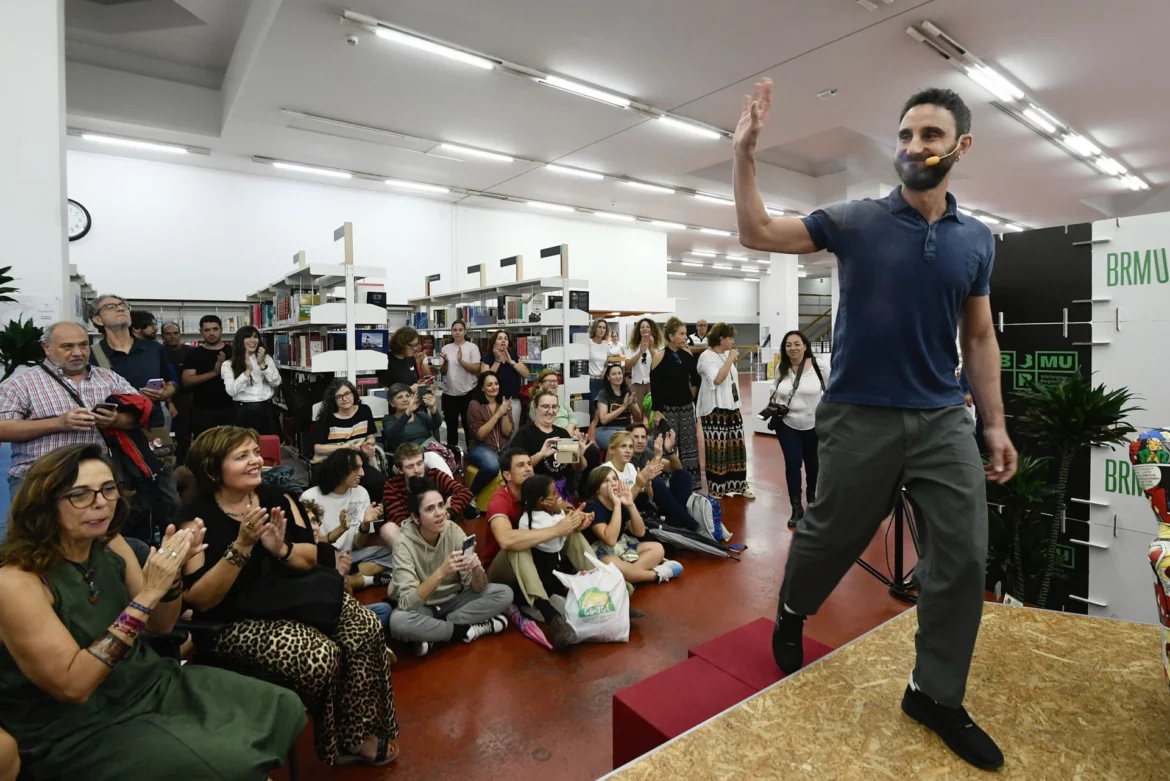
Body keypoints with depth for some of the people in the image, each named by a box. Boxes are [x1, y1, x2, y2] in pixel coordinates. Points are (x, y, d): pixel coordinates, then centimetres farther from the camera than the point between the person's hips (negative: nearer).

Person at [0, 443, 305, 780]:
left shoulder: (110, 545, 0)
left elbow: (160, 625, 6)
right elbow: (72, 685, -24)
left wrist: (172, 571, -13)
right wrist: (147, 595, -28)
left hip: (148, 683, 7)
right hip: (79, 729, -6)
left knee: (283, 708, -3)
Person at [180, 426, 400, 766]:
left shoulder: (277, 498, 1)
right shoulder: (198, 520, -12)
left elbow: (310, 556, 3)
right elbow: (199, 600, -17)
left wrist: (281, 548, -18)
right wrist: (242, 546, -25)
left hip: (291, 595, 5)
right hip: (237, 620, -5)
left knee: (367, 628, -16)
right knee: (321, 656, -26)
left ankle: (357, 734, 2)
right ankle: (339, 743, 3)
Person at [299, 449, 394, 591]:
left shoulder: (361, 493, -2)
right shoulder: (310, 498, -12)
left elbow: (358, 544, -1)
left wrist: (365, 524, -23)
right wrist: (341, 529, -29)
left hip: (348, 557, 4)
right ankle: (372, 579, -18)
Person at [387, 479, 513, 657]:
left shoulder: (454, 531, -15)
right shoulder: (405, 544, -23)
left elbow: (478, 588, -14)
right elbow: (407, 602, -31)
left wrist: (476, 569, -37)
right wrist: (441, 572, -44)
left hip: (453, 600, 4)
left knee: (504, 593, -17)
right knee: (398, 621, -37)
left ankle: (432, 633, -16)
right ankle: (468, 630, -17)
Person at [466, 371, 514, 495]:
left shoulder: (503, 403, 9)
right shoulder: (475, 405, -4)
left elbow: (507, 433, 2)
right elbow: (480, 434, -12)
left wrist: (505, 413, -14)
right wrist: (498, 414, -17)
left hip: (503, 447, 4)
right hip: (481, 447, -4)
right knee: (492, 466, -37)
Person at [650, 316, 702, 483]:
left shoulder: (687, 354, 3)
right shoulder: (659, 356, -11)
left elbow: (696, 379, 16)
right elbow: (654, 386, -11)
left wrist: (690, 395, 12)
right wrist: (656, 411, -13)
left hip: (686, 407, 5)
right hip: (667, 408, -5)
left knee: (689, 445, 10)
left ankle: (691, 481, 22)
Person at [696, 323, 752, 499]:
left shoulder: (726, 354, 13)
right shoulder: (707, 356, -11)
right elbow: (717, 379, -24)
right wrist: (730, 359, -16)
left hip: (732, 408, 8)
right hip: (715, 410, -8)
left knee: (736, 446, 10)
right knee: (717, 449, -5)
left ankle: (738, 485, 19)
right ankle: (716, 488, 6)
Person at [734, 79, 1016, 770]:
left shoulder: (978, 240, 8)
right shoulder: (856, 221, -2)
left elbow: (980, 338, 12)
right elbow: (757, 233, -5)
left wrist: (996, 423, 9)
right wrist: (745, 152, -15)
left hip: (945, 419, 4)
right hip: (861, 417, -3)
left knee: (963, 557, 4)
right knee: (830, 537, 9)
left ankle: (936, 695, 24)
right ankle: (792, 613, 41)